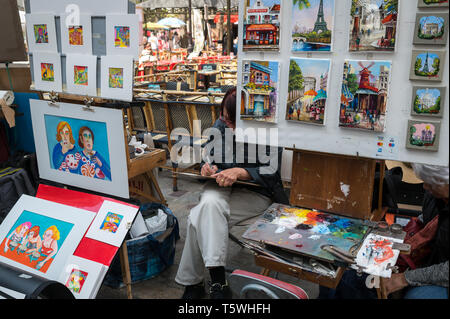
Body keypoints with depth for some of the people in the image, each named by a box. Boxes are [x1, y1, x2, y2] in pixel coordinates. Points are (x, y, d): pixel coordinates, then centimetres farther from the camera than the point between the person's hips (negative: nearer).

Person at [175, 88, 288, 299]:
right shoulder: (221, 125, 4)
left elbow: (270, 172, -16)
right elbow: (209, 154, 15)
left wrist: (240, 172, -32)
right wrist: (208, 165, -10)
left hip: (256, 193, -4)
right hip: (222, 186, 5)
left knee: (200, 217, -28)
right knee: (210, 204, -34)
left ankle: (193, 284, -14)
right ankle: (217, 282, -34)